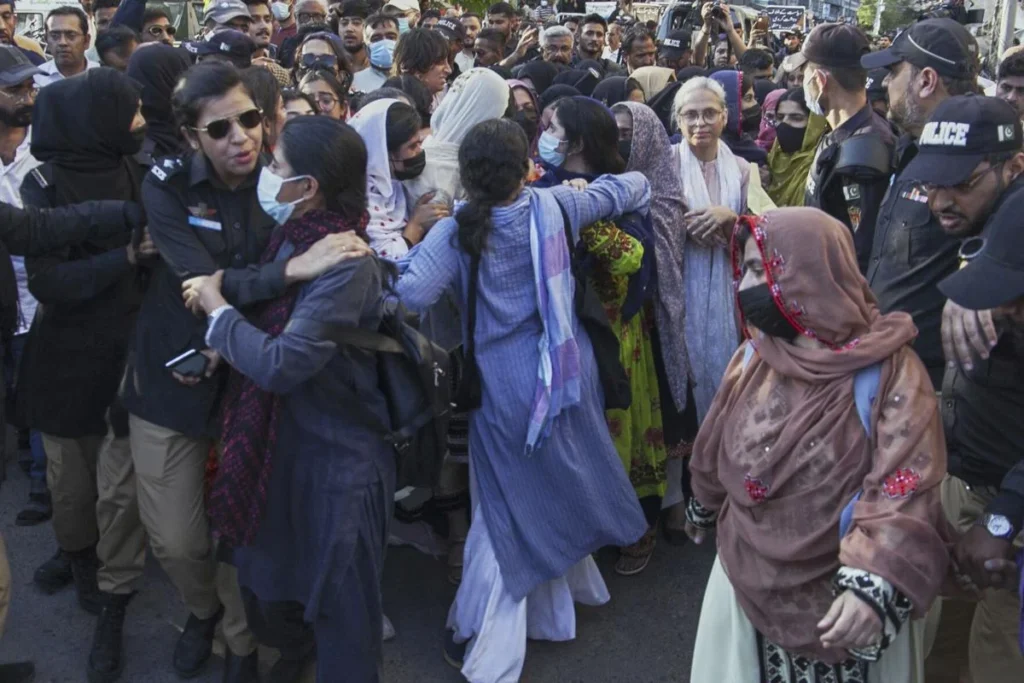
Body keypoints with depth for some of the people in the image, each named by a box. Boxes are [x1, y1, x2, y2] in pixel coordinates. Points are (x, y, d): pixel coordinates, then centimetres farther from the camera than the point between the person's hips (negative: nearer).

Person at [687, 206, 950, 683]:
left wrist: (874, 585, -36)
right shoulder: (752, 358, 0)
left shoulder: (888, 371, -17)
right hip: (748, 579, 5)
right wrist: (703, 510, 27)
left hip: (842, 598, -4)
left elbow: (905, 490, -24)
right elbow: (717, 448, 14)